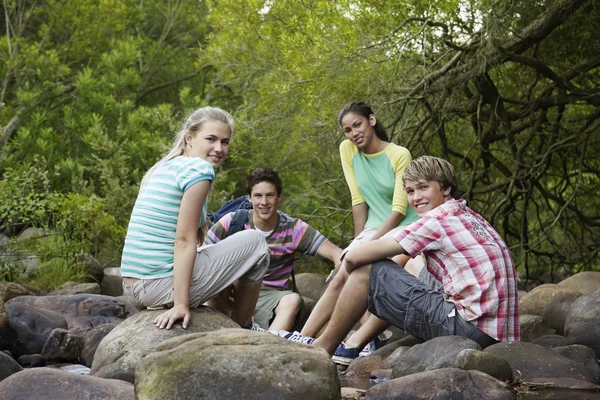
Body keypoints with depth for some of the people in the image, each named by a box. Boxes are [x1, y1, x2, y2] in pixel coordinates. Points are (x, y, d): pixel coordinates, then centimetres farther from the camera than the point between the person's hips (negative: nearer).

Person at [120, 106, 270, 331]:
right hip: (161, 286, -9)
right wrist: (181, 304, -20)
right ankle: (243, 329, 15)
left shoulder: (164, 167, 15)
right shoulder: (200, 169, -12)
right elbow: (184, 241, -18)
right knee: (255, 241, 6)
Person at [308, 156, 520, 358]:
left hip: (469, 327, -9)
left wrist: (347, 264, 11)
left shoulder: (441, 218, -9)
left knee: (366, 271, -2)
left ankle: (323, 347, 12)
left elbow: (354, 257, -10)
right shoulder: (468, 217, 19)